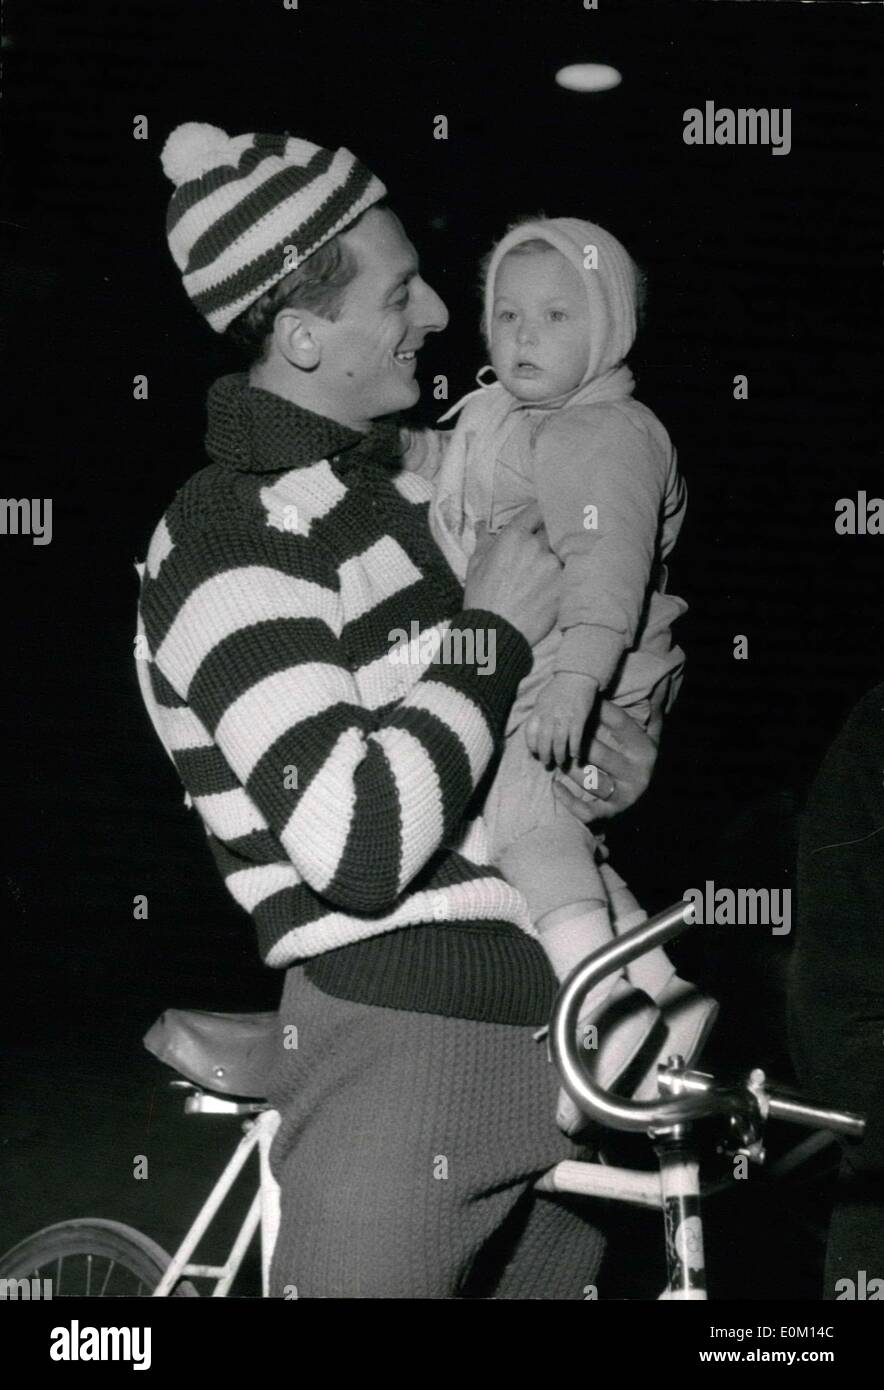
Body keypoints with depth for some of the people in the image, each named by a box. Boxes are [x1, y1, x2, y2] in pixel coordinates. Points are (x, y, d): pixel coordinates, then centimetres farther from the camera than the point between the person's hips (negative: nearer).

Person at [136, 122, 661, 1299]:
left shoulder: (401, 482, 13)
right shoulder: (229, 546, -16)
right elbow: (358, 846, -27)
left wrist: (616, 747, 5)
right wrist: (494, 633, -17)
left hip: (542, 1021, 9)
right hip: (403, 1046, -9)